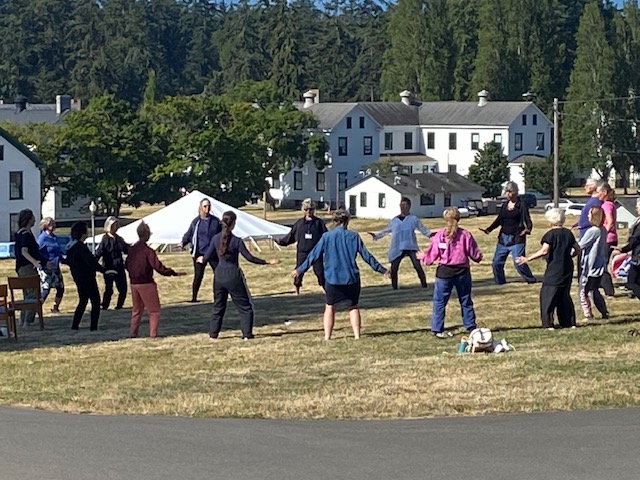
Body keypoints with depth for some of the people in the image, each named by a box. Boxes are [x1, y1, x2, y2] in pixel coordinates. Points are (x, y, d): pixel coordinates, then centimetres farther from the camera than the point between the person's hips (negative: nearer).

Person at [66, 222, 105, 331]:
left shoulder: (70, 247, 6)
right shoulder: (81, 247, -21)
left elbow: (68, 261, 18)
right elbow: (92, 263, -26)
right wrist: (104, 270, -24)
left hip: (78, 278, 9)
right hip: (87, 279, -9)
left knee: (83, 301, 20)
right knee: (95, 301, -1)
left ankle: (75, 325, 19)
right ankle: (93, 326, -3)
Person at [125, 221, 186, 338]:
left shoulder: (131, 249, 4)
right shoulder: (147, 250, -17)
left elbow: (126, 265, 15)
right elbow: (158, 266, -19)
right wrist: (174, 273, -13)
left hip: (133, 283, 7)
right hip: (146, 283, -7)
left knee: (137, 310, 18)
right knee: (154, 310, 4)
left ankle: (133, 333, 16)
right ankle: (153, 333, 1)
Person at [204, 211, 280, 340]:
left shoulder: (216, 239, -2)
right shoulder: (237, 241, -14)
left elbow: (207, 257, 5)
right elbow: (250, 258, -12)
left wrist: (202, 259, 29)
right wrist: (268, 262, -4)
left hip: (219, 275, 4)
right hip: (233, 276, -4)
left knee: (218, 306, 17)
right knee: (245, 306, 7)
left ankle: (213, 333, 17)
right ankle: (247, 334, 2)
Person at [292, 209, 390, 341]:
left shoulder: (327, 236, -2)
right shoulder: (353, 236, -1)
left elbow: (314, 255, 0)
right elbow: (366, 255, 1)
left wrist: (300, 270, 9)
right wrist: (382, 270, 10)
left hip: (332, 278, 0)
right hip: (351, 278, 0)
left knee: (330, 306, 13)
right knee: (353, 306, 13)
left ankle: (327, 336, 6)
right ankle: (357, 335, 4)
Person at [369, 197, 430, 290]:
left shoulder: (414, 219, 6)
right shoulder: (394, 221, 12)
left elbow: (422, 229, 6)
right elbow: (386, 231, 21)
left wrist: (429, 234, -12)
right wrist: (376, 235, 12)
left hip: (411, 247, -3)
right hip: (397, 249, 3)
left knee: (418, 266, -14)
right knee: (394, 268, -2)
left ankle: (424, 285, -5)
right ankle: (394, 288, 10)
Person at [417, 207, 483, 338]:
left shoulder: (439, 235, -8)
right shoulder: (466, 235, -4)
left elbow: (431, 256, -3)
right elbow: (475, 255, 1)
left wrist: (423, 257, 19)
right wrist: (479, 257, 25)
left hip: (444, 272, -2)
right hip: (462, 272, 2)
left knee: (439, 302, 6)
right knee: (466, 301, 15)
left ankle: (437, 329, 4)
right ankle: (471, 326, 19)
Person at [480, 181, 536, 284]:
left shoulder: (522, 205, -5)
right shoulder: (504, 206, 12)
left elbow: (528, 221, -10)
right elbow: (499, 220, 18)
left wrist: (528, 229, -30)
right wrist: (489, 229, 6)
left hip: (516, 238, -7)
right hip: (503, 238, 7)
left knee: (518, 263, -14)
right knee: (497, 262, 6)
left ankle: (531, 280, 0)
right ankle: (499, 281, 22)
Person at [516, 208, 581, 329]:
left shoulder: (551, 234, -11)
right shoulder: (568, 233, 9)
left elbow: (544, 251, -21)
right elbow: (577, 249, 12)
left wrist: (528, 259, -19)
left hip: (554, 271, -7)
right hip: (567, 271, 7)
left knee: (547, 295, -2)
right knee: (565, 296, 17)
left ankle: (548, 324, -10)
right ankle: (570, 322, 15)